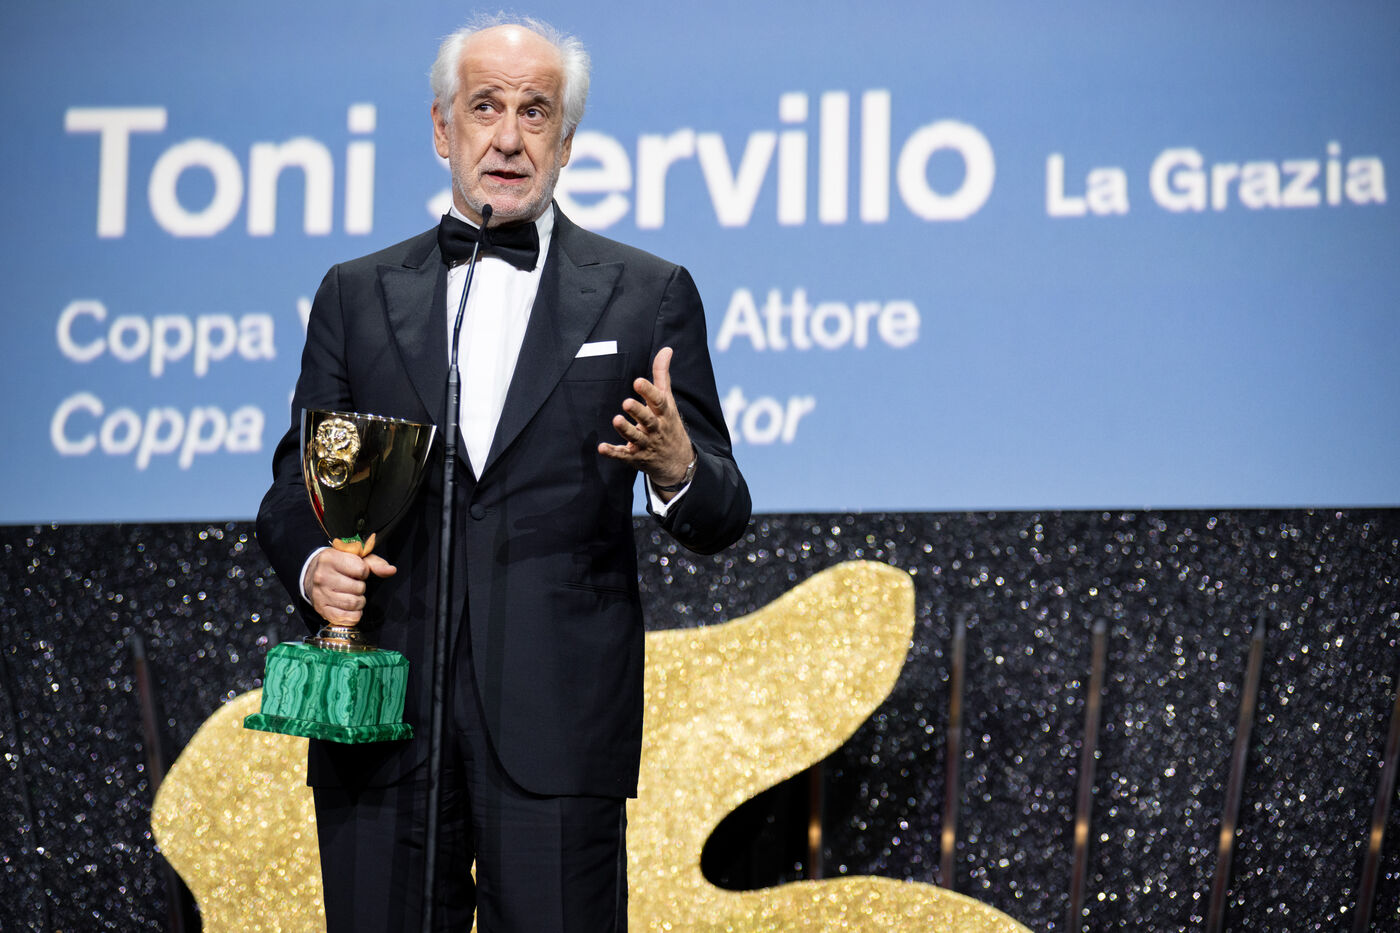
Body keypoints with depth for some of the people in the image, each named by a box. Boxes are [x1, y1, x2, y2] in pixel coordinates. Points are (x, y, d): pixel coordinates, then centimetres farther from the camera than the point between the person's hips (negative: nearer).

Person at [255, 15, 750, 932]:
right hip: (380, 715, 2)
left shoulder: (647, 296, 7)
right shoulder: (358, 295, 13)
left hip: (559, 726, -2)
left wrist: (677, 468, -17)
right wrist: (312, 562, -7)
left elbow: (720, 520, 6)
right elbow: (296, 485, 15)